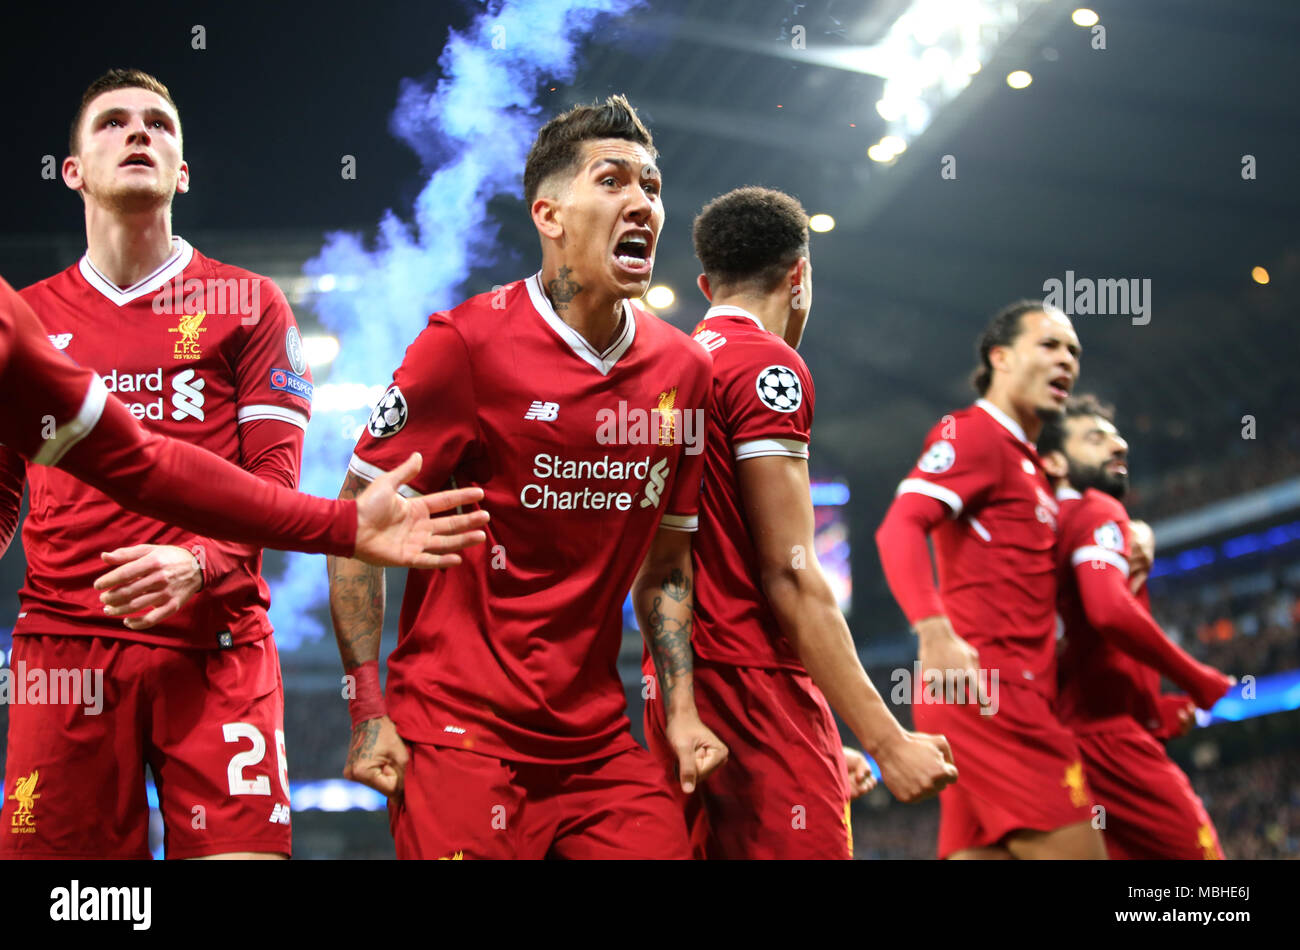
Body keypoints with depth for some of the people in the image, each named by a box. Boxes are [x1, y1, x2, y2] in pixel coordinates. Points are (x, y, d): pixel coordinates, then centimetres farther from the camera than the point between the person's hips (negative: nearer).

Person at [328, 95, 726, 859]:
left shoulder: (683, 368, 6)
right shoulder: (468, 343, -10)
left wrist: (681, 712, 5)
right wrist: (369, 713, -11)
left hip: (600, 740, 5)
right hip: (459, 732, -5)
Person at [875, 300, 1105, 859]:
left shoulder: (1026, 462, 27)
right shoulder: (974, 431, -2)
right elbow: (899, 526, -16)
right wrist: (935, 631, -32)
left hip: (1015, 695, 9)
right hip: (988, 687, -9)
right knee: (1074, 849, -14)